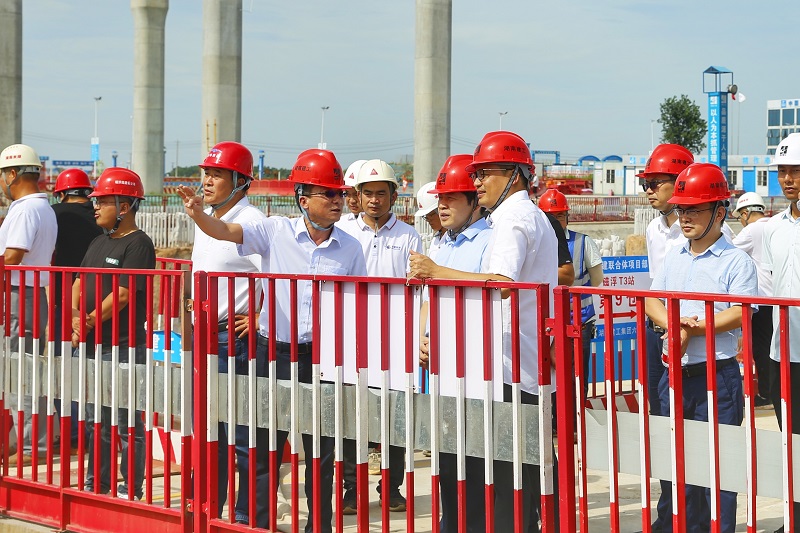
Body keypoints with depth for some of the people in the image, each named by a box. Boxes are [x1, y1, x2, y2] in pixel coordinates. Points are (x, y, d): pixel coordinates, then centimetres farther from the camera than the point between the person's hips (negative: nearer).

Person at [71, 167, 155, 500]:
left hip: (123, 346, -9)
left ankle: (130, 490, 3)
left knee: (127, 422, -3)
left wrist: (89, 323, -14)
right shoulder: (100, 242, 17)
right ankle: (95, 484, 26)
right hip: (90, 346, 9)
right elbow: (80, 282, 14)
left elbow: (123, 295, -17)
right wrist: (75, 317, -4)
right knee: (95, 419, 16)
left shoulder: (138, 244, -10)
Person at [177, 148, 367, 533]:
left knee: (322, 451, 9)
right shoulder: (276, 232, -3)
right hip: (277, 352, -1)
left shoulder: (350, 249, 4)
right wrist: (198, 214, -34)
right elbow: (223, 231, -12)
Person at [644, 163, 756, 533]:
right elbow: (652, 301, 11)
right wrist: (672, 323, -9)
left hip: (717, 377, -6)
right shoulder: (674, 257, 14)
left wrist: (692, 328, -21)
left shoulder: (737, 261, -7)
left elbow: (740, 314, -17)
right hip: (674, 374, 6)